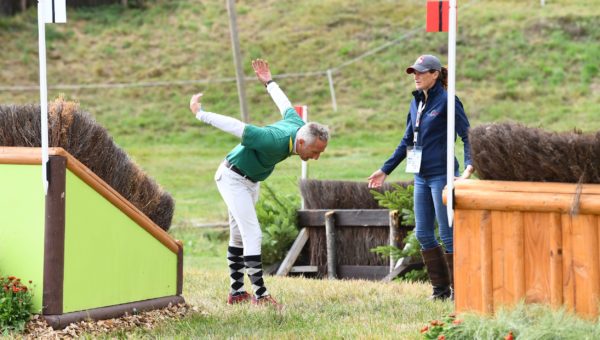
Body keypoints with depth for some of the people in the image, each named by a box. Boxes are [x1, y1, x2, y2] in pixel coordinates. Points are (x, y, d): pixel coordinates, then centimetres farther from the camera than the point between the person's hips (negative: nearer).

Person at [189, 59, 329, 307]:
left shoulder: (299, 126, -15)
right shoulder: (274, 141, -39)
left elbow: (285, 106, 6)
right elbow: (235, 126, -33)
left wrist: (269, 83, 24)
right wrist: (200, 114, -23)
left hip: (250, 181, 9)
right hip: (233, 179, -9)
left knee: (239, 236, 16)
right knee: (252, 235, -16)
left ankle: (237, 292, 25)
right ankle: (260, 296, -18)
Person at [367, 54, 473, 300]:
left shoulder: (446, 101, -9)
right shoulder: (416, 102, 12)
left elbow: (467, 135, -12)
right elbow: (407, 141, 20)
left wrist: (469, 166, -26)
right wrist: (385, 170, 22)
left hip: (441, 175, -8)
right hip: (421, 176, 8)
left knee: (447, 234, -4)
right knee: (423, 233, 8)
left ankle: (458, 289, 3)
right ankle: (440, 288, 15)